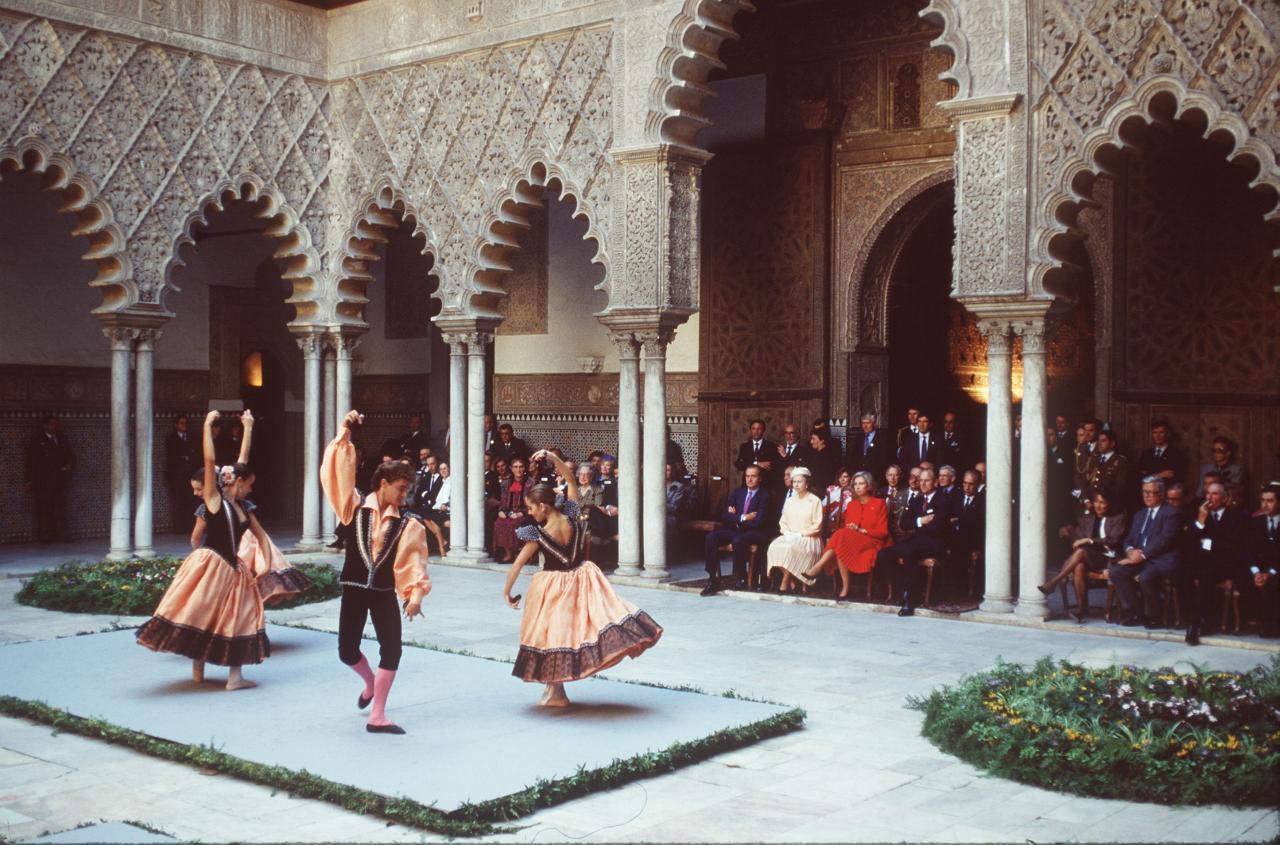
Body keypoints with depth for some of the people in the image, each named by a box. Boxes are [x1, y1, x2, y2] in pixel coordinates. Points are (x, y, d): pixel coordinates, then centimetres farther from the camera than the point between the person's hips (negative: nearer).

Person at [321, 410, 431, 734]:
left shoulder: (408, 524, -3)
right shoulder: (356, 508, -4)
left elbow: (413, 562, -6)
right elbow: (338, 473, -11)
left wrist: (416, 594, -20)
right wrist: (344, 435, -17)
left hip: (384, 592, 0)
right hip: (354, 588, 0)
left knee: (392, 649, -8)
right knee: (347, 651, 5)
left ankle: (377, 716, 2)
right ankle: (370, 682, 40)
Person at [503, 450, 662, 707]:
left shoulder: (538, 534, -20)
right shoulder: (571, 517, -11)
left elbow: (518, 563, -11)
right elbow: (571, 480, -1)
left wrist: (507, 591, 0)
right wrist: (553, 458, -5)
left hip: (555, 586, -3)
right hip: (581, 579, 3)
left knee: (555, 635, 7)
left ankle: (556, 692, 15)